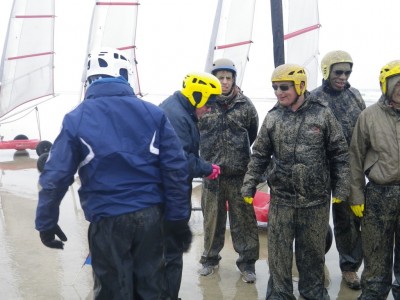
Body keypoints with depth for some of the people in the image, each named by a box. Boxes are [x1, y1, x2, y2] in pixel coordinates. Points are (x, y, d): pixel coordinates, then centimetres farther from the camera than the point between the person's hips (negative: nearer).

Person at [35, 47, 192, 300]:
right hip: (149, 215, 2)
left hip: (107, 221, -2)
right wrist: (179, 219, 3)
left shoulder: (76, 119, -6)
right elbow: (176, 169, -5)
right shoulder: (153, 114, -2)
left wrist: (46, 223, 6)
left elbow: (56, 177, -7)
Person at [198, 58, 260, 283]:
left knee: (244, 219, 3)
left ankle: (247, 261, 16)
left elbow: (253, 133, 13)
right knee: (212, 217, 13)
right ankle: (210, 258, 30)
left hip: (239, 173, 0)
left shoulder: (245, 104, -1)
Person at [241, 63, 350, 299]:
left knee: (312, 251, 14)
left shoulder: (322, 114, -4)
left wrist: (341, 188, -2)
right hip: (281, 198, 1)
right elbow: (260, 156, 7)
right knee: (278, 252, 7)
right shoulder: (272, 118, 1)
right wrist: (249, 187, 3)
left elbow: (340, 153, 0)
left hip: (316, 199, -1)